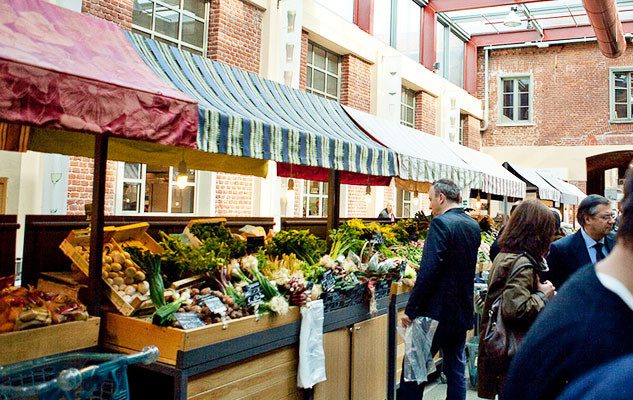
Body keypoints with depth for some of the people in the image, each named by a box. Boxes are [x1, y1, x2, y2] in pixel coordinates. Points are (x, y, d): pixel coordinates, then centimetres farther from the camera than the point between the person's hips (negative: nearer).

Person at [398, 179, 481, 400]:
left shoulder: (441, 223, -17)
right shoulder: (474, 226, 8)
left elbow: (428, 271, -22)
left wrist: (410, 309, -17)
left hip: (437, 311, -8)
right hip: (463, 312, 8)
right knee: (456, 368, 16)